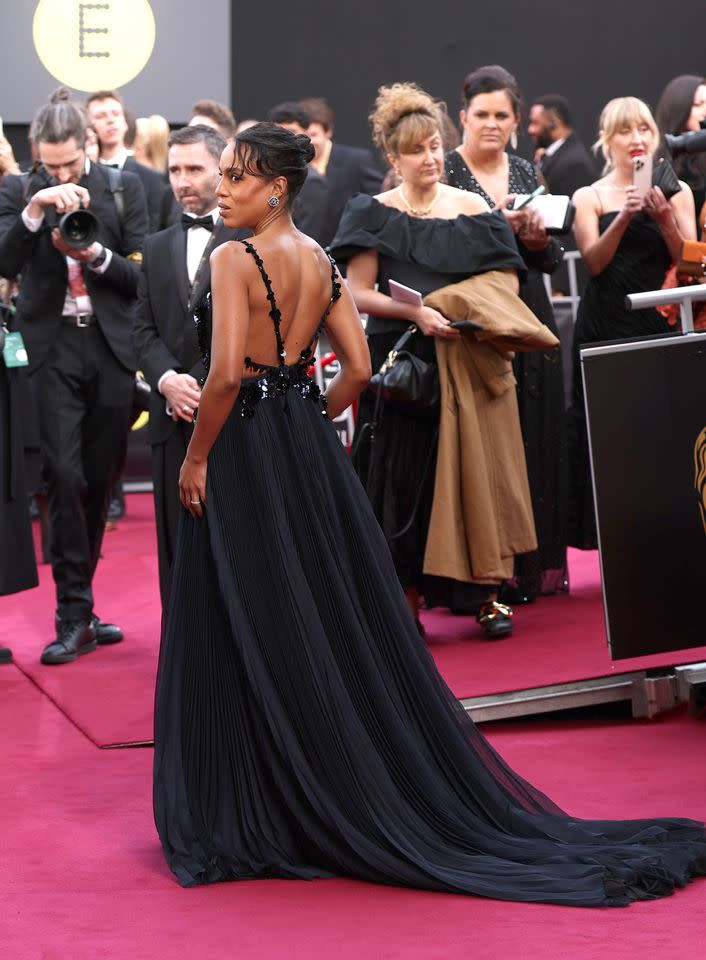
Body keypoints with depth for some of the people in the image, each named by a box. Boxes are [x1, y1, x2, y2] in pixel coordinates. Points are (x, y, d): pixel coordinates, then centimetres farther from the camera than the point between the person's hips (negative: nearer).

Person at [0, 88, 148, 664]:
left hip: (112, 347, 2)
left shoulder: (123, 188, 4)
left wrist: (95, 256, -16)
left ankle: (79, 604, 22)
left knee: (98, 479, 8)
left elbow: (142, 272, 1)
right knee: (65, 475, -10)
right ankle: (74, 617, -5)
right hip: (54, 347, -2)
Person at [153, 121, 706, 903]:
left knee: (250, 636, -1)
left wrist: (196, 456, -12)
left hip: (245, 457, -8)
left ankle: (256, 818, 5)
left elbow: (225, 373, -22)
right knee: (341, 629, 11)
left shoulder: (235, 259, -14)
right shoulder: (319, 261, 9)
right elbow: (358, 366, 8)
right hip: (310, 451, 8)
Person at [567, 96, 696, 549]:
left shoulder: (676, 191, 9)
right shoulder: (590, 197, 6)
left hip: (660, 324, 1)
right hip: (605, 328, -1)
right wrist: (624, 218, -21)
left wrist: (665, 219, -15)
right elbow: (594, 261, -7)